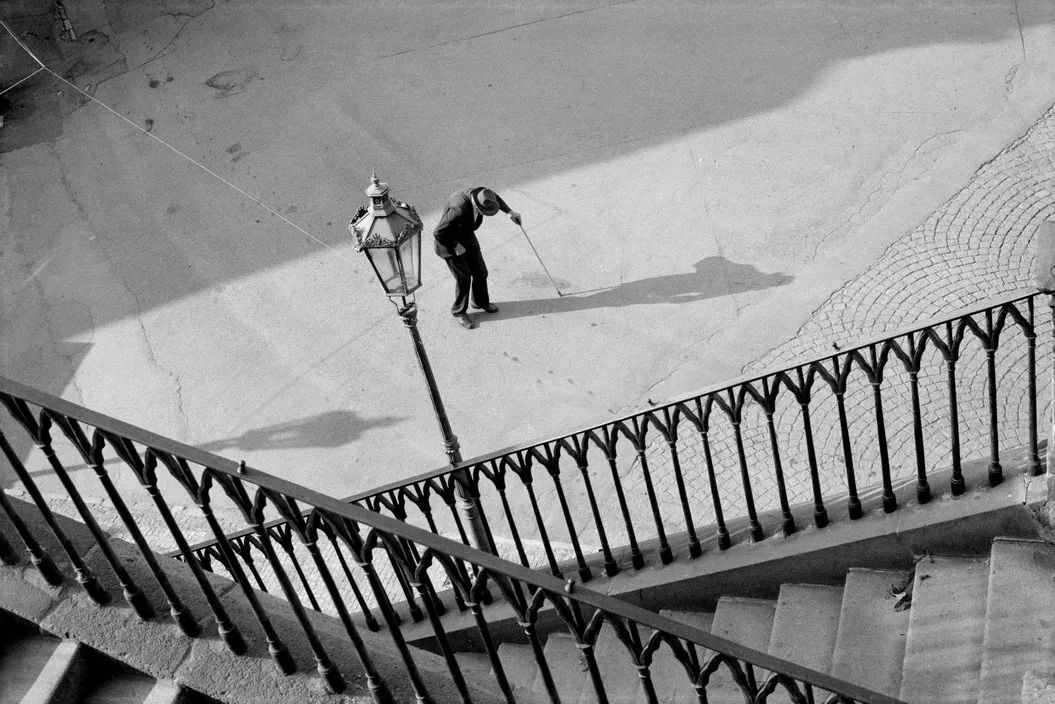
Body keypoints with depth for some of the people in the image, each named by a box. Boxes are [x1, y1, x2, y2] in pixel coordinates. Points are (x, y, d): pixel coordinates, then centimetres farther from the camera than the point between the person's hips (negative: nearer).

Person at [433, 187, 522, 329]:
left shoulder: (479, 194, -18)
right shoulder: (459, 210, -41)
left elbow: (496, 198, 9)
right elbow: (438, 233, -33)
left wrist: (510, 212, 4)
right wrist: (455, 246, -23)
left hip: (467, 237, 7)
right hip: (450, 242, -7)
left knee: (481, 272, 13)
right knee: (463, 277, -1)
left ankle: (480, 302, 39)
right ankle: (459, 312, 22)